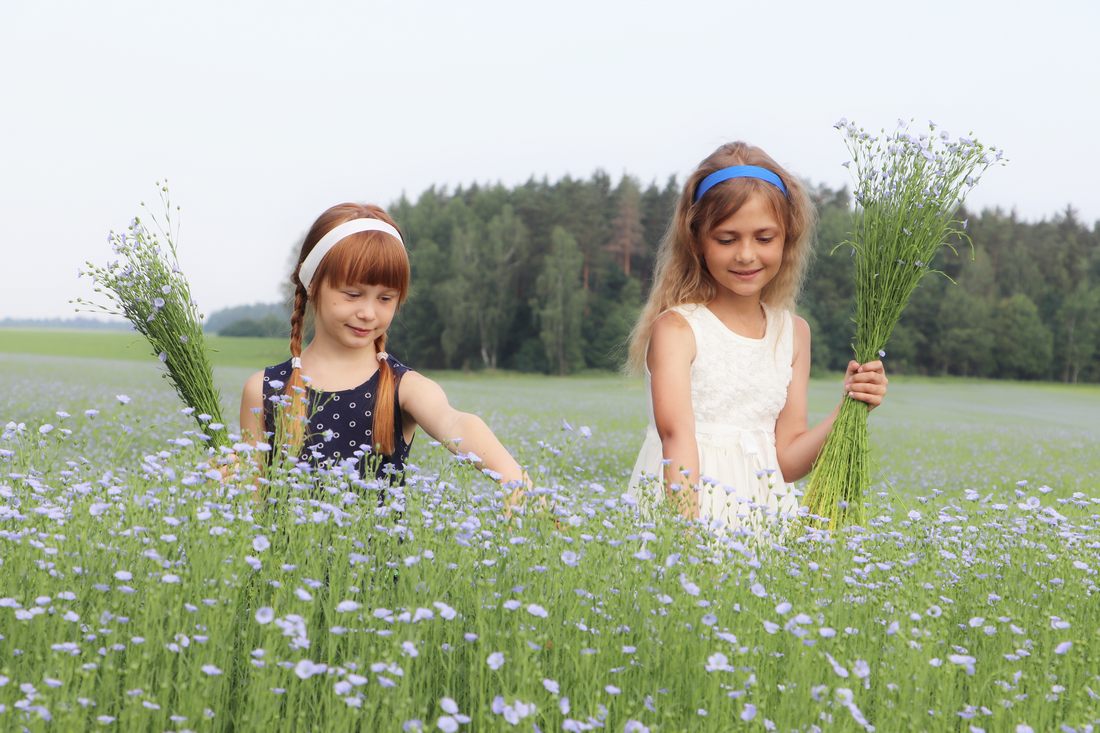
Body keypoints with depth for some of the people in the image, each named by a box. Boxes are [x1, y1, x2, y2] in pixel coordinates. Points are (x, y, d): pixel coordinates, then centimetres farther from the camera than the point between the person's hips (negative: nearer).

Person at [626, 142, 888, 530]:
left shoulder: (794, 332, 10)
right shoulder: (676, 327, -6)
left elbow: (787, 460, 10)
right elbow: (676, 434, -21)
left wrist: (848, 408, -3)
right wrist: (687, 523, -34)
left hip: (764, 514, 4)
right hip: (677, 510, -4)